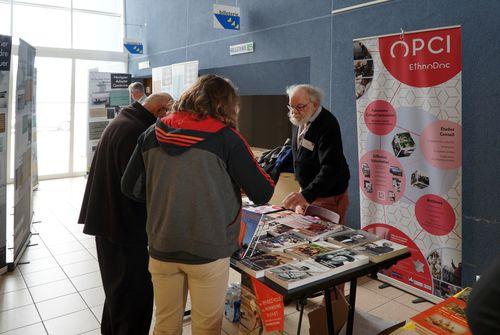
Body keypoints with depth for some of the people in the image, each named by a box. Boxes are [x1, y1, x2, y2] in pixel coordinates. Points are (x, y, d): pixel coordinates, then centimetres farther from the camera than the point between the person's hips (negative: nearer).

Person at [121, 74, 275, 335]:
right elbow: (263, 193, -11)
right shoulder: (226, 138, -13)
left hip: (161, 249, 4)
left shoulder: (152, 135, -1)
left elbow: (130, 188, 6)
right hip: (207, 251, -4)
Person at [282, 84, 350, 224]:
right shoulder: (299, 120, 4)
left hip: (328, 198, -8)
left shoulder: (328, 125, -24)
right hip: (306, 191, 8)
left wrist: (306, 195, -44)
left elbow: (331, 169, -32)